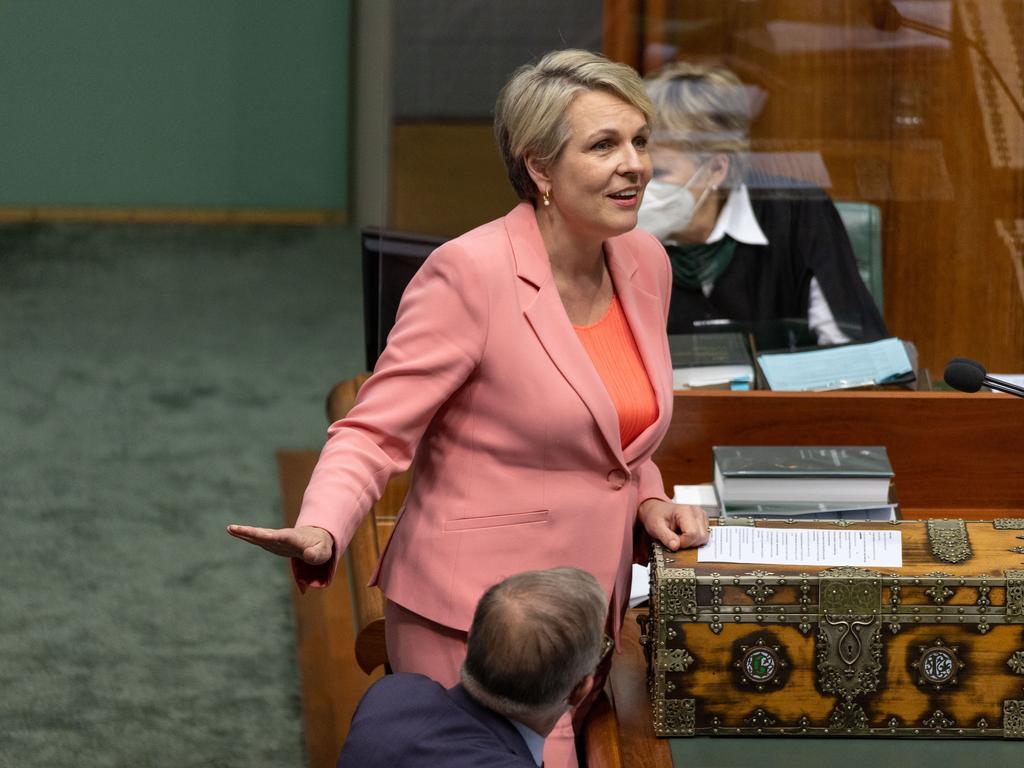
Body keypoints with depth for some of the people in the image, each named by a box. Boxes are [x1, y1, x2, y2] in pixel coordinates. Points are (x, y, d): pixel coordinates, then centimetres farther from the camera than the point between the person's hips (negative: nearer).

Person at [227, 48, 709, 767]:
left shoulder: (645, 262, 6)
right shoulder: (471, 273, -17)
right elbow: (373, 432, -16)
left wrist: (647, 499, 3)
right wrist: (319, 533, -34)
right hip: (472, 622, -7)